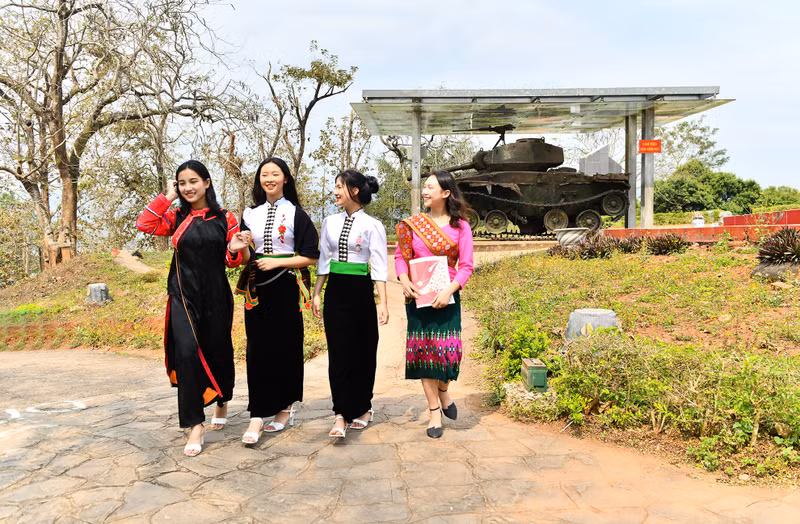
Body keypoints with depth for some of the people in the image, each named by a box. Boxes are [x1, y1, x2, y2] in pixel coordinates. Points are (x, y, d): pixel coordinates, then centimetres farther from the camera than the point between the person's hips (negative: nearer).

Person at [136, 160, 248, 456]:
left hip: (216, 296, 0)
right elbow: (144, 224, -10)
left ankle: (222, 401, 42)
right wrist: (167, 197, -4)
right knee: (187, 353, -11)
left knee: (218, 352, 12)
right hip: (183, 296, 0)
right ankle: (195, 425, -2)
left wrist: (235, 250, -16)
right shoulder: (176, 218, 6)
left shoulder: (225, 219, 3)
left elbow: (232, 261, 7)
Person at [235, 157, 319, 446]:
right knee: (257, 350, 0)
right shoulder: (250, 214, 11)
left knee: (285, 348, 5)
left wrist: (277, 262, -13)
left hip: (285, 289, -3)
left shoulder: (296, 213, -1)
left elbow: (311, 256, -5)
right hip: (257, 288, 3)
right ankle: (257, 416, 3)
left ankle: (285, 408, 21)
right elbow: (245, 258, 13)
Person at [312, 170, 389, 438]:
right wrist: (316, 294, 10)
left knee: (363, 351, 8)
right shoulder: (330, 223, 7)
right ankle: (341, 415, 2)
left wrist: (382, 303, -12)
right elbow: (323, 262, 12)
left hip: (360, 291, -3)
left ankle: (362, 408, 26)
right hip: (335, 291, 3)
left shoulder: (372, 226, -6)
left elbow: (379, 267, -8)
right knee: (338, 353, 0)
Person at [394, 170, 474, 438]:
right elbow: (400, 255, 8)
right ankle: (434, 411, 16)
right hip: (417, 297, 2)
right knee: (423, 350, 3)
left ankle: (443, 390, 28)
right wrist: (404, 280, -9)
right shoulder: (413, 223, 4)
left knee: (448, 348, -7)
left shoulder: (460, 227, -1)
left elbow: (466, 266, -3)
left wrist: (448, 290, -16)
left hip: (446, 297, -1)